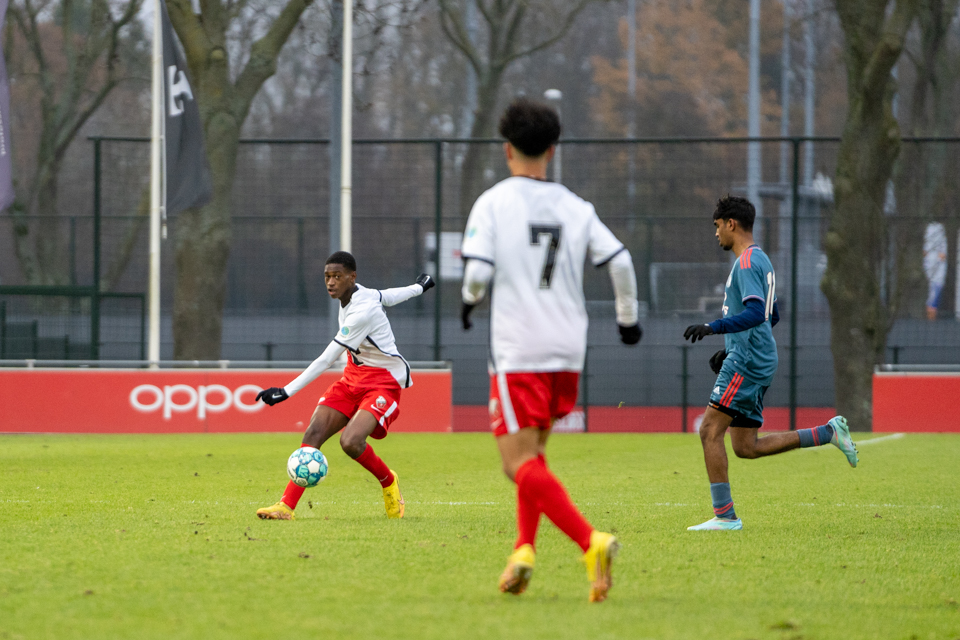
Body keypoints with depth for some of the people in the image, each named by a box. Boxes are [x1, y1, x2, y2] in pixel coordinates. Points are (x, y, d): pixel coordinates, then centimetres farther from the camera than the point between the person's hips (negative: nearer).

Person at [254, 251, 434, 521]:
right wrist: (418, 287, 46)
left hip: (383, 383, -9)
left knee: (351, 441, -29)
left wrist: (287, 391, -31)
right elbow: (386, 296, 24)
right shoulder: (356, 294, 1)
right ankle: (286, 506, -16)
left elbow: (326, 360, -28)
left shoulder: (361, 313, -26)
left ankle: (389, 482, 3)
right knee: (314, 432, -12)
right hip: (353, 378, 9)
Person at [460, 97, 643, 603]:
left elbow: (477, 272, -14)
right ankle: (524, 550, 8)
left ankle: (591, 542, -25)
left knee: (521, 464, -7)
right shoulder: (576, 208, 6)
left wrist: (469, 300, 8)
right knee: (532, 454, 22)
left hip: (517, 352, -5)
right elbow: (619, 261, -1)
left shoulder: (492, 203, -4)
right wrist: (628, 317, 14)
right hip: (568, 352, 5)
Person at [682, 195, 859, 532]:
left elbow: (756, 313, -24)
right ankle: (829, 432, 11)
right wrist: (728, 348, 31)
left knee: (710, 431, -11)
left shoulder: (747, 262, -11)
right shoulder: (759, 260, 21)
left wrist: (712, 327, -31)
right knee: (746, 447, 10)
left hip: (747, 363, -10)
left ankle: (724, 515, -12)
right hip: (753, 361, 10)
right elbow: (772, 316, 29)